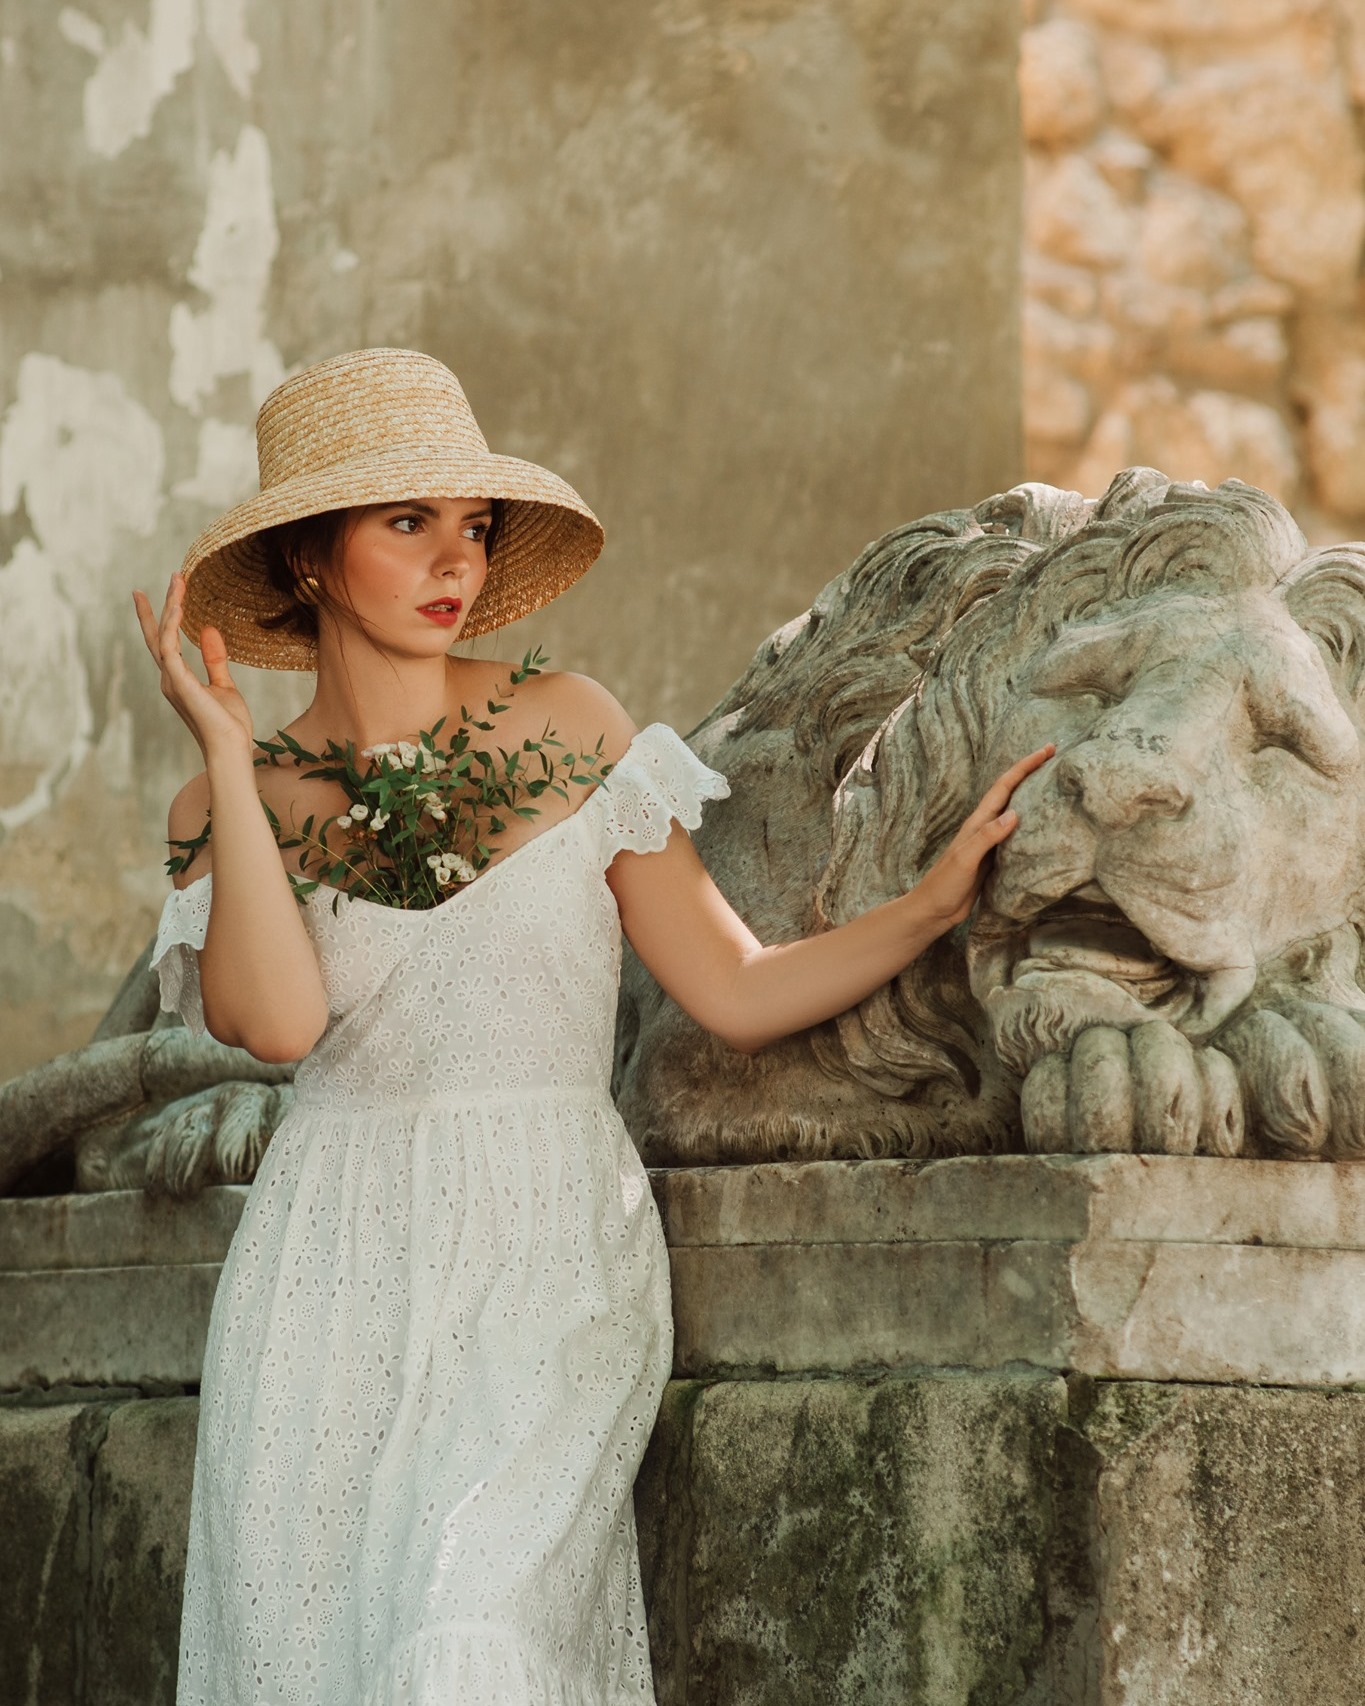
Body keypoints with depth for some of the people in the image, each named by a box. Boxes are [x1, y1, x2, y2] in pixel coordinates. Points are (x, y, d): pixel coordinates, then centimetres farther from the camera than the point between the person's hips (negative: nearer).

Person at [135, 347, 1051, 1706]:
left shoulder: (564, 728, 5)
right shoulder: (224, 808, 6)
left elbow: (738, 995, 4)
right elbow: (274, 1018, -14)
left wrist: (941, 895, -8)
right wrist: (227, 756, -9)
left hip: (549, 1264, -1)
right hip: (335, 1281, 1)